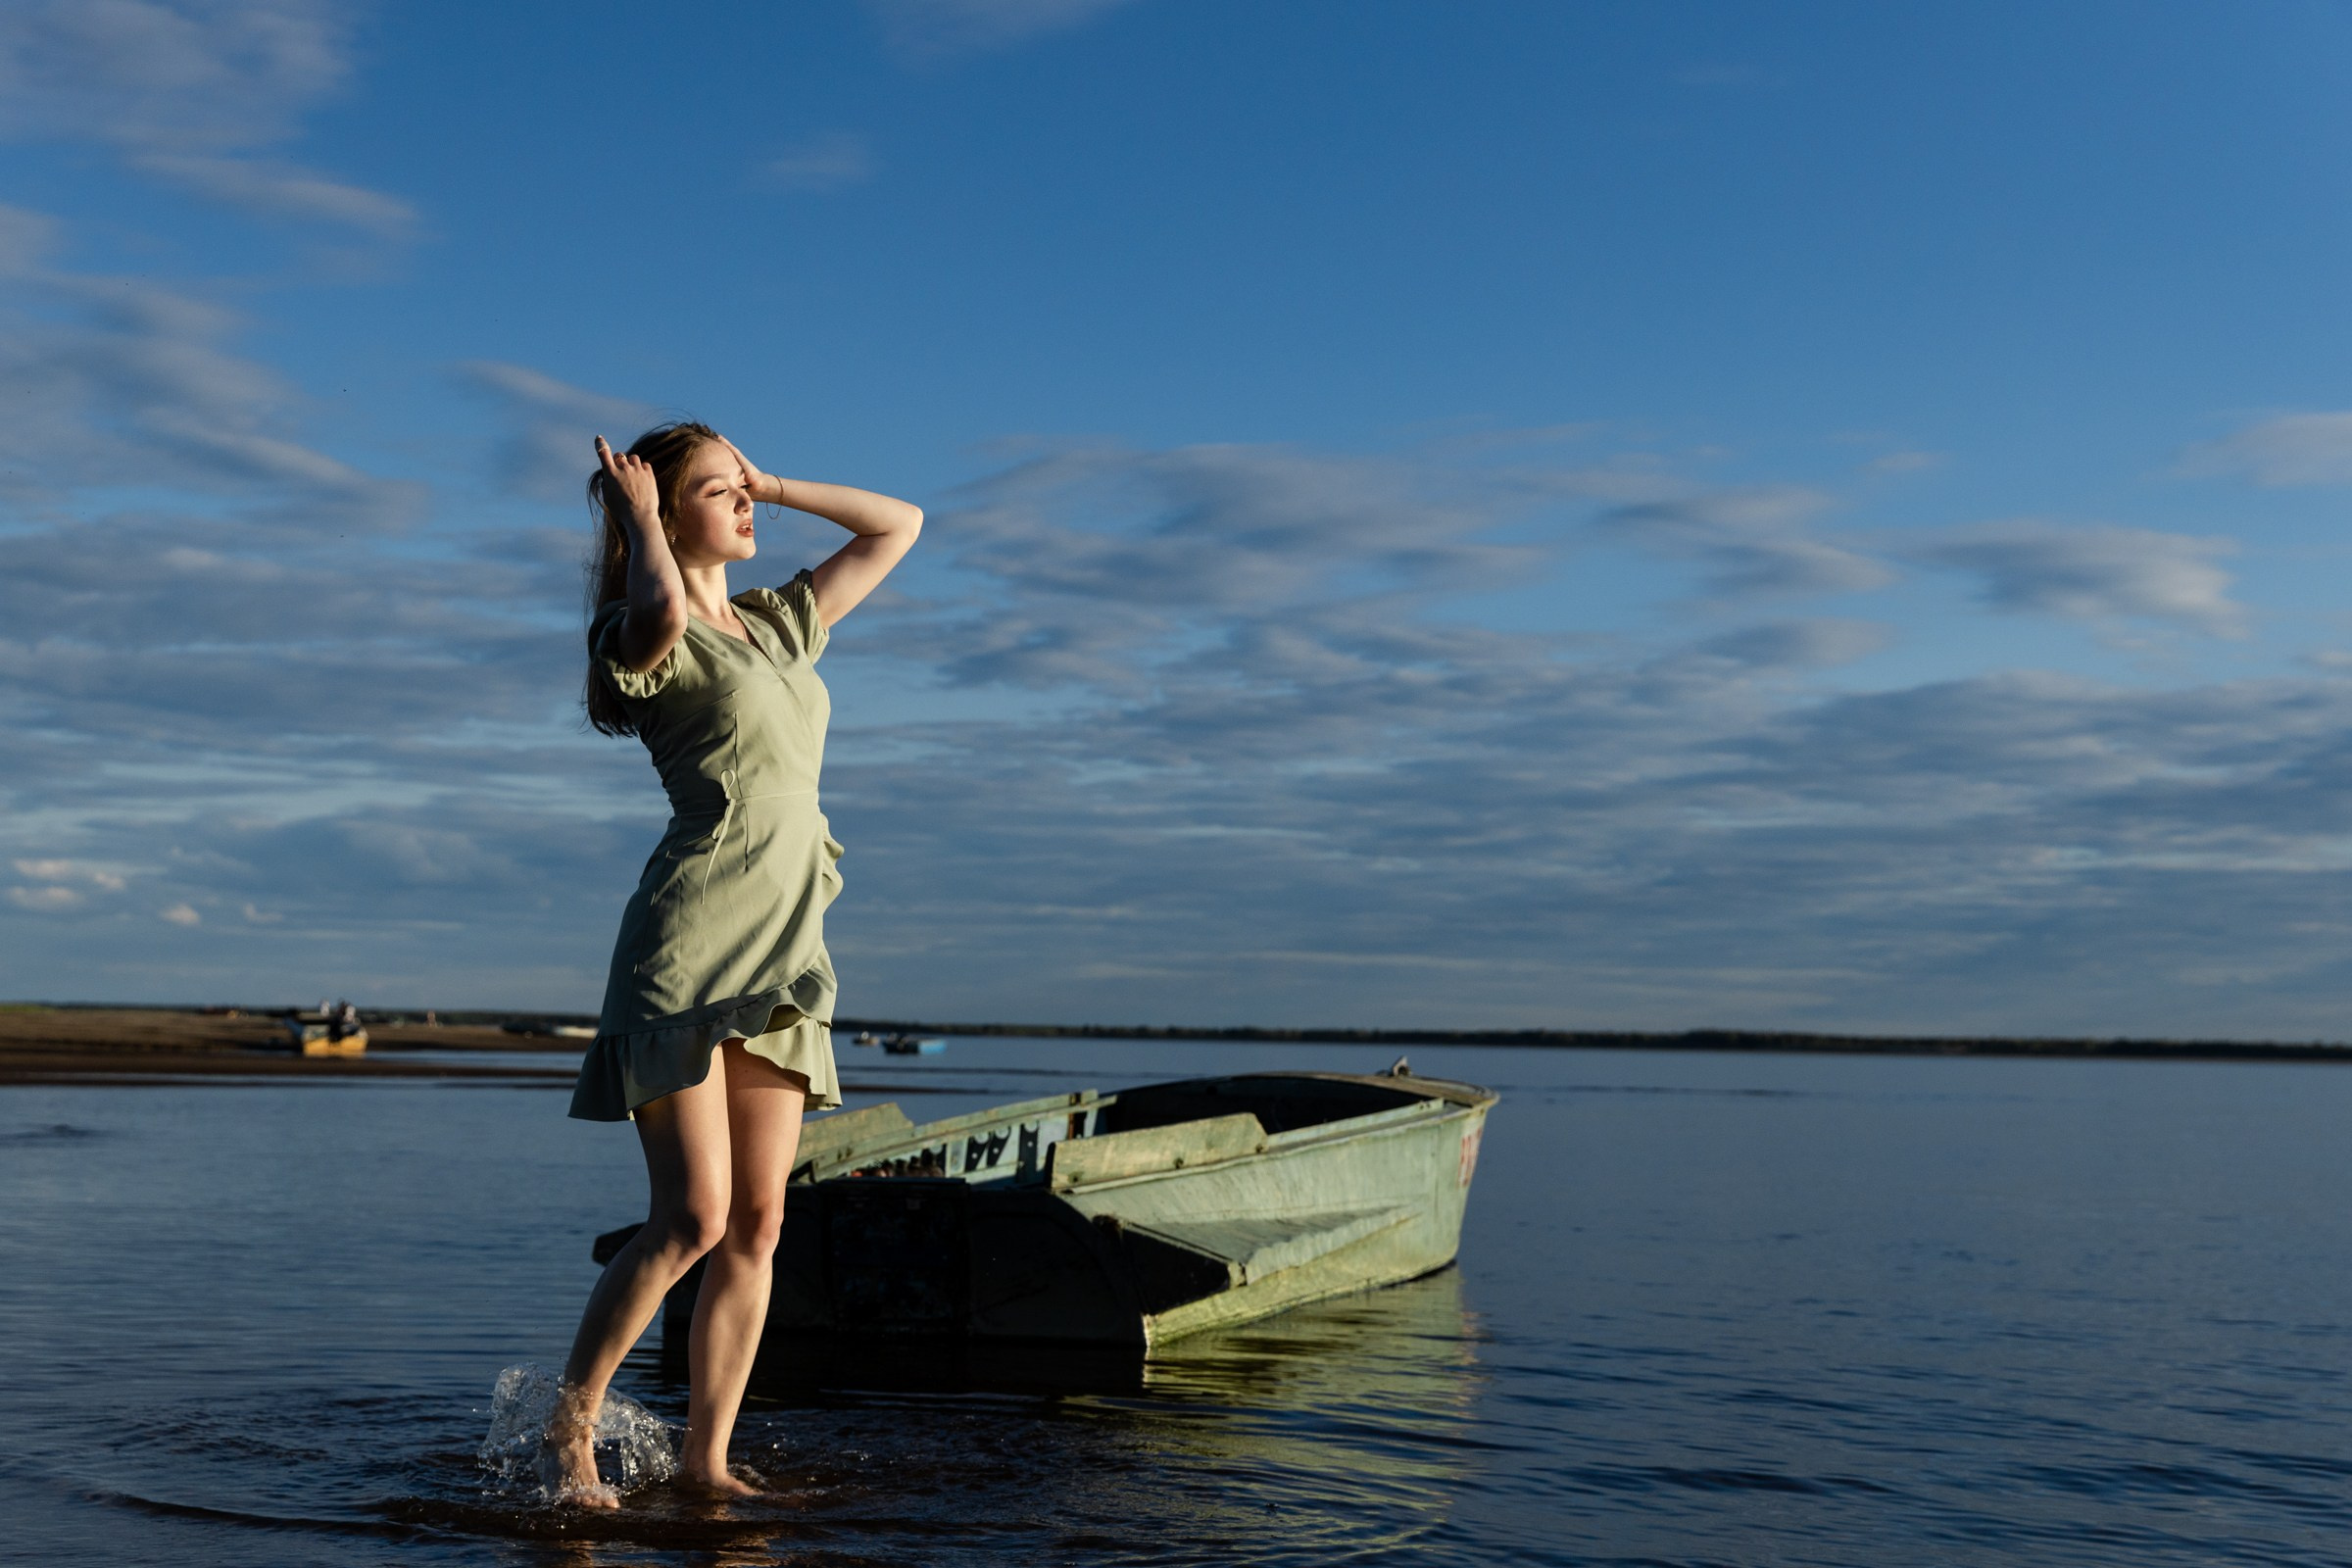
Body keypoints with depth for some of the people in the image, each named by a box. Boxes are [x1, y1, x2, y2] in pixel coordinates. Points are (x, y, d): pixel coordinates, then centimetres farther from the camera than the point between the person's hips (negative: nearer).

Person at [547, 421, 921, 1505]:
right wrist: (639, 512, -9)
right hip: (688, 939, -7)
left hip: (785, 955, 7)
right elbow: (664, 612, -28)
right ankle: (569, 1425, 8)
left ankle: (706, 1458, 12)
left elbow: (899, 525, 26)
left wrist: (771, 486, 19)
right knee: (692, 1220, -10)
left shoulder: (783, 623, 19)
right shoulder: (645, 637, -2)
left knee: (757, 1227, 4)